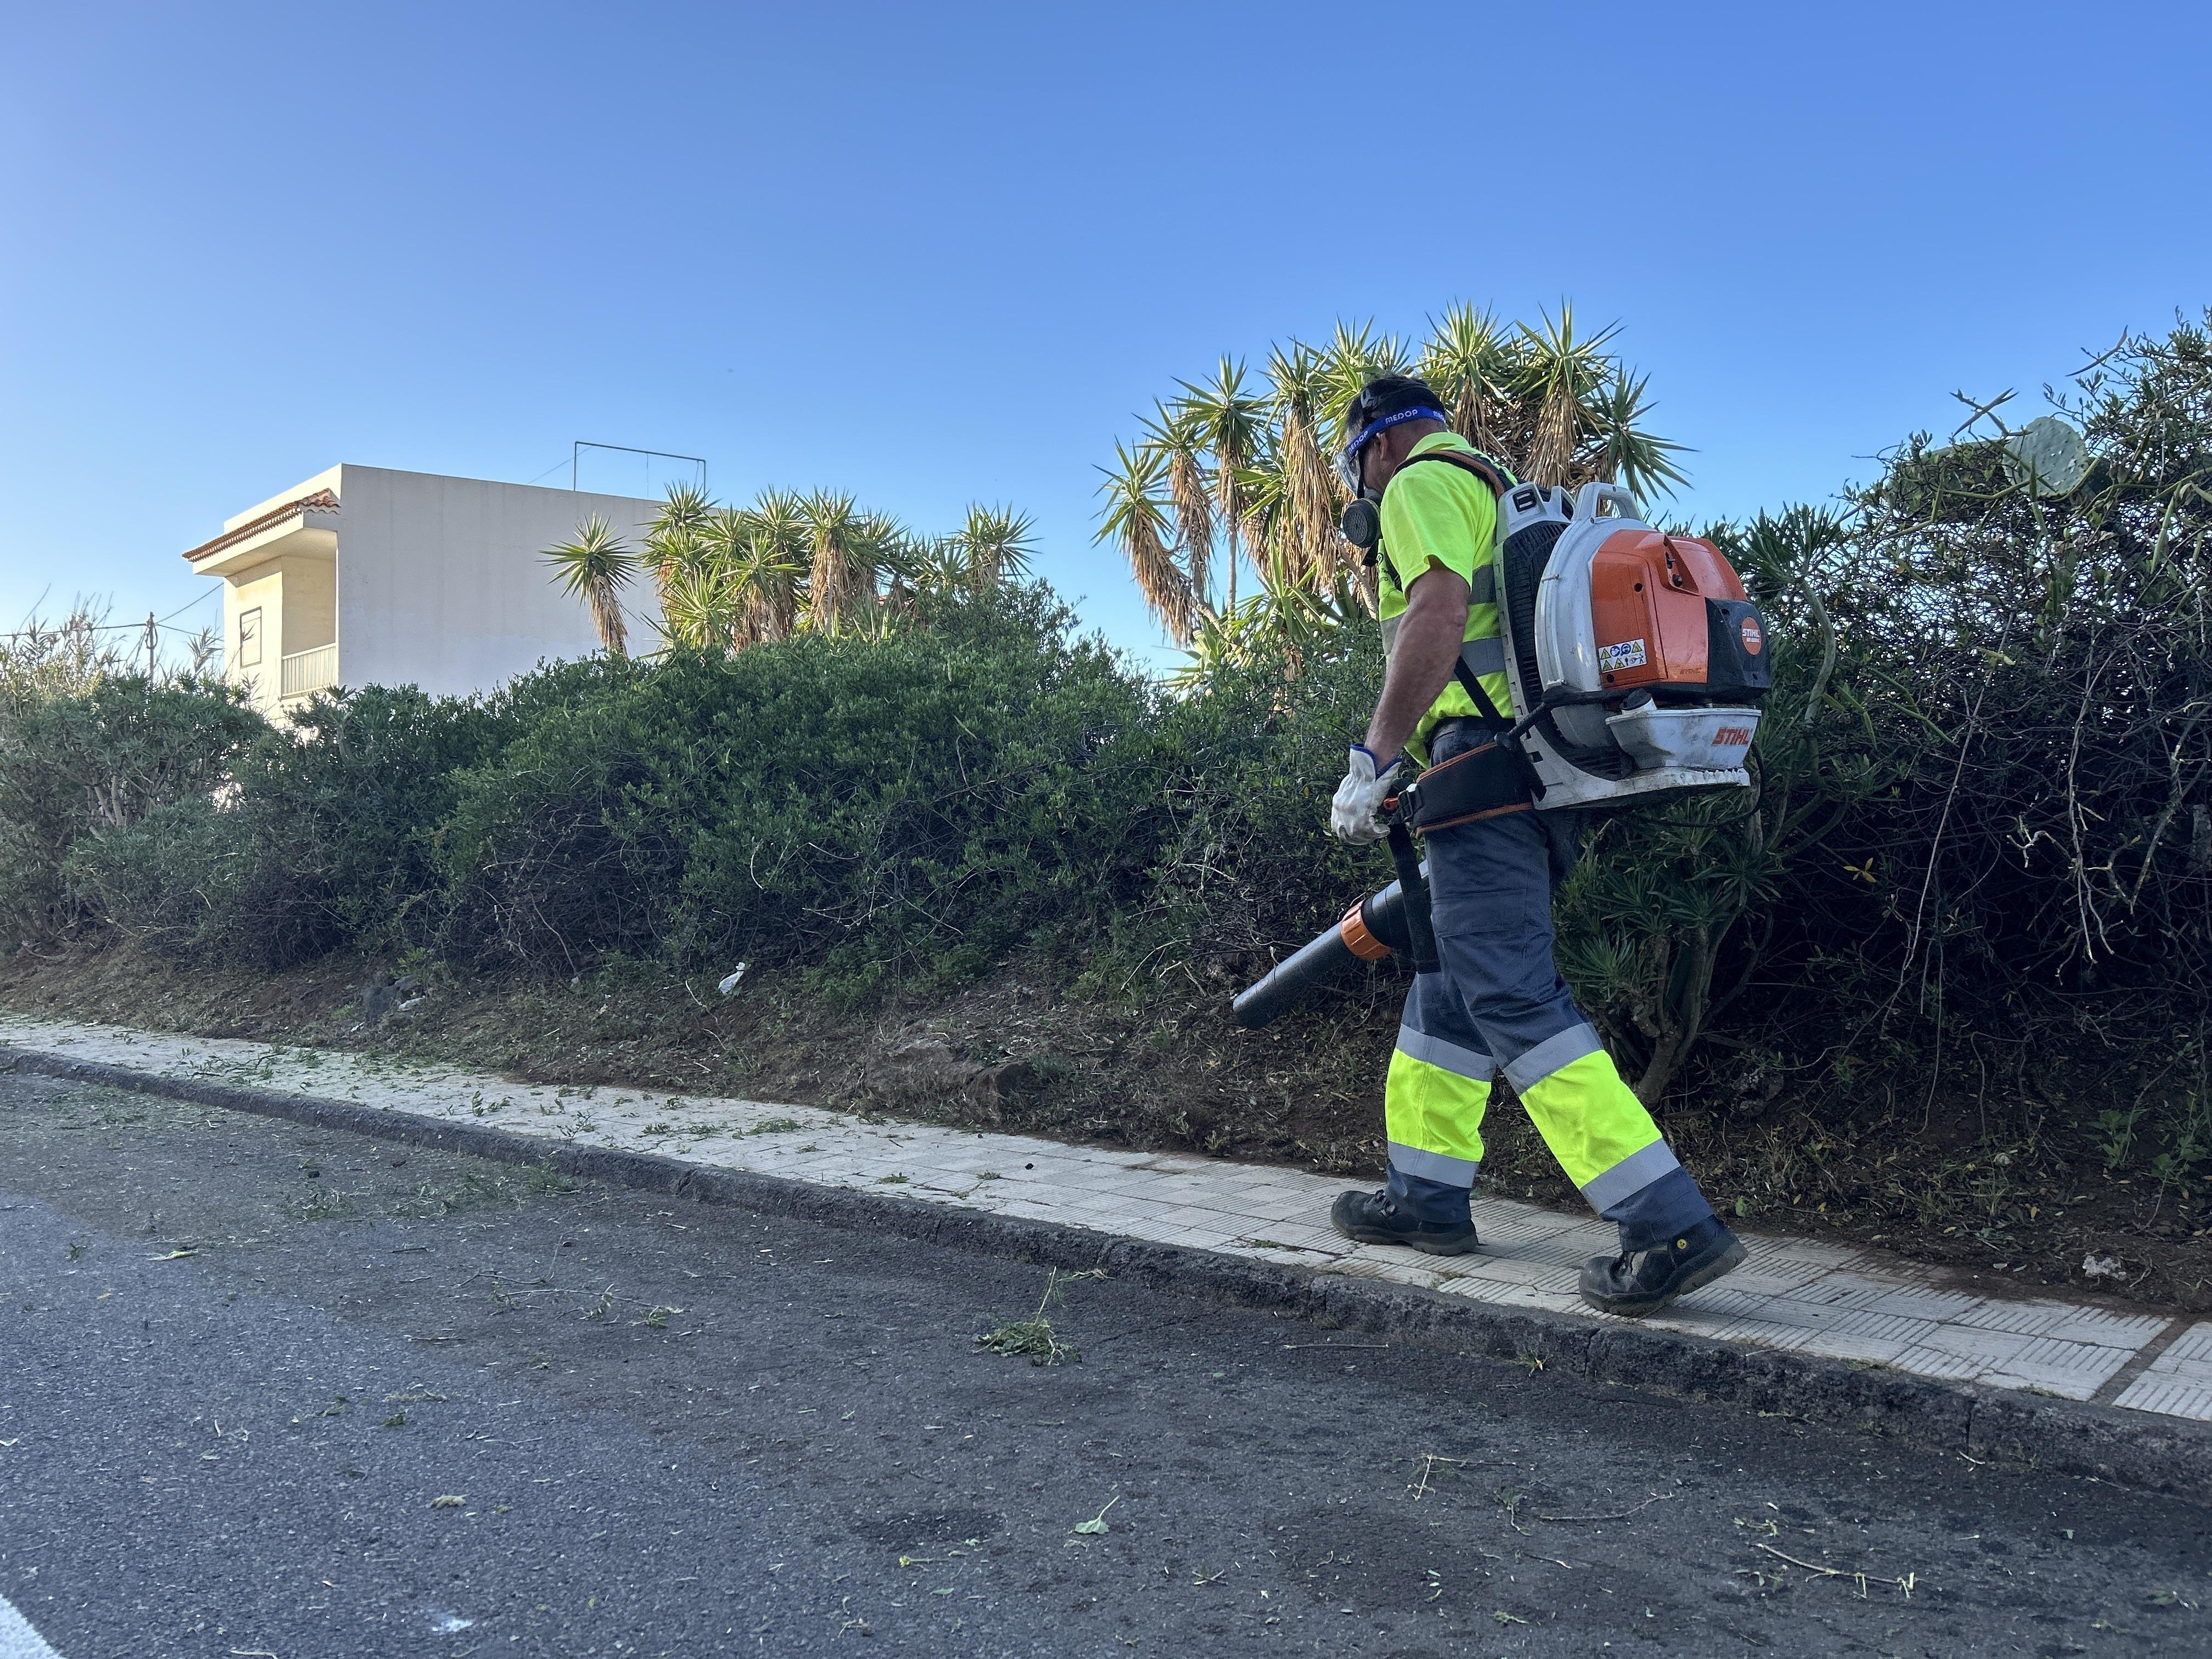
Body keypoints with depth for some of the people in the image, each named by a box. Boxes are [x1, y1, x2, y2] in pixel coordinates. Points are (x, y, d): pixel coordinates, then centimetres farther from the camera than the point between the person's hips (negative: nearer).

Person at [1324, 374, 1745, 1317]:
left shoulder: (1423, 483, -1)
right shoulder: (1506, 496, 29)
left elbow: (1440, 611, -19)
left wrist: (1374, 759, -17)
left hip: (1483, 767, -10)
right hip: (1539, 773, 10)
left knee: (1514, 1000, -14)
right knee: (1448, 985, 17)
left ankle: (1672, 1225, -18)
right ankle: (1428, 1196, 24)